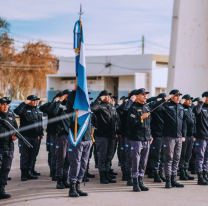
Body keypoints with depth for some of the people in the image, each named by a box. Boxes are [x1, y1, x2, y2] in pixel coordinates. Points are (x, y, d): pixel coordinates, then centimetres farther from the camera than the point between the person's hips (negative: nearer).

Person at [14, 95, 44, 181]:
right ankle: (23, 174, 3)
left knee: (32, 155, 9)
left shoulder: (38, 111, 15)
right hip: (25, 136, -6)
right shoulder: (24, 109, -4)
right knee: (24, 155, -2)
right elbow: (17, 111, -26)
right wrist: (24, 103, -21)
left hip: (35, 137, 6)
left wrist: (41, 133, 16)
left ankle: (29, 172, 18)